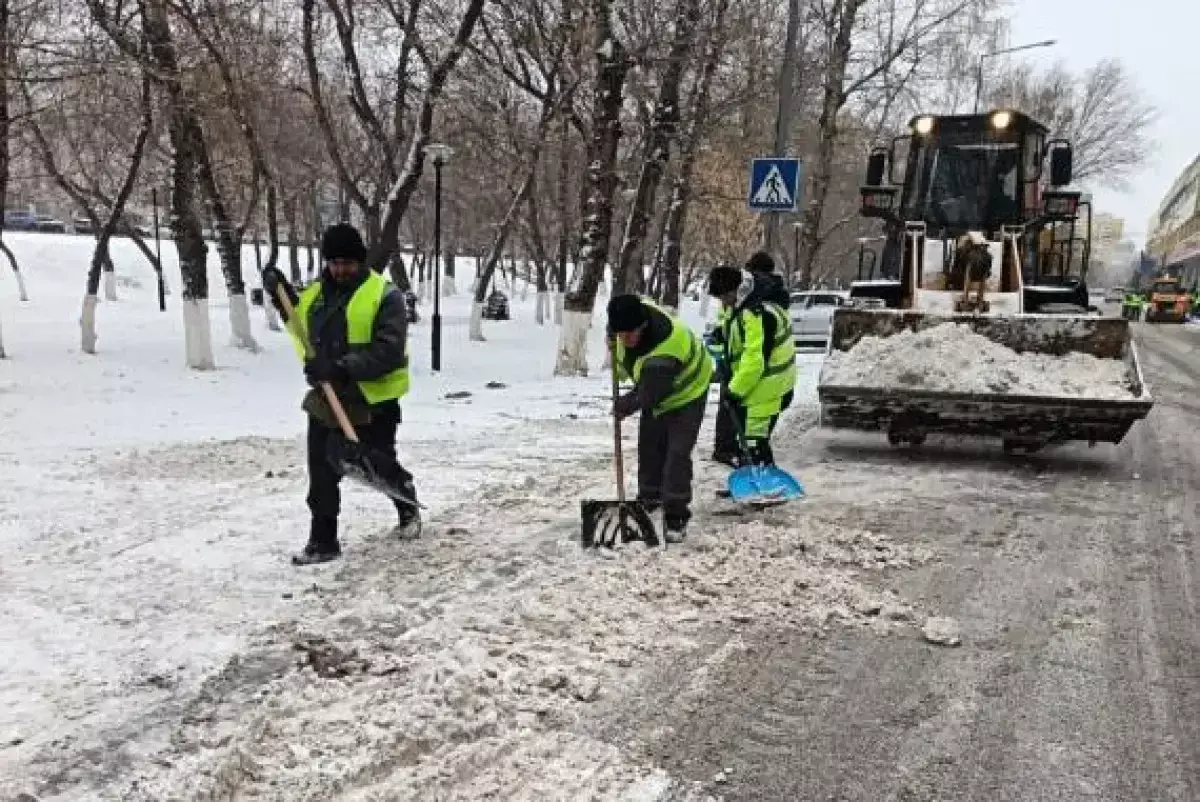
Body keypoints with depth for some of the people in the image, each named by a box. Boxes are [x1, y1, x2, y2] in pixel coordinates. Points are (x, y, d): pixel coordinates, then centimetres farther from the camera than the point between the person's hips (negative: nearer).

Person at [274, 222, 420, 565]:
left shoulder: (384, 295, -14)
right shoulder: (315, 293, 6)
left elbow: (389, 351, -23)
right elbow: (302, 329, 24)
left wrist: (344, 369, -31)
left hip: (372, 399, -5)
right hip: (326, 399, 5)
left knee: (381, 467, 13)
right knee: (322, 474, 2)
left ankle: (409, 511, 40)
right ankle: (323, 540, 12)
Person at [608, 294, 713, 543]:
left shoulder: (662, 355, -44)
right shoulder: (635, 314, -23)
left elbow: (647, 396, -29)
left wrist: (623, 406, -12)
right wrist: (613, 340, -6)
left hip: (686, 394, -8)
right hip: (654, 391, 8)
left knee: (676, 454, -13)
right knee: (649, 448, 13)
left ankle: (676, 515, -5)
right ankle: (649, 498, 31)